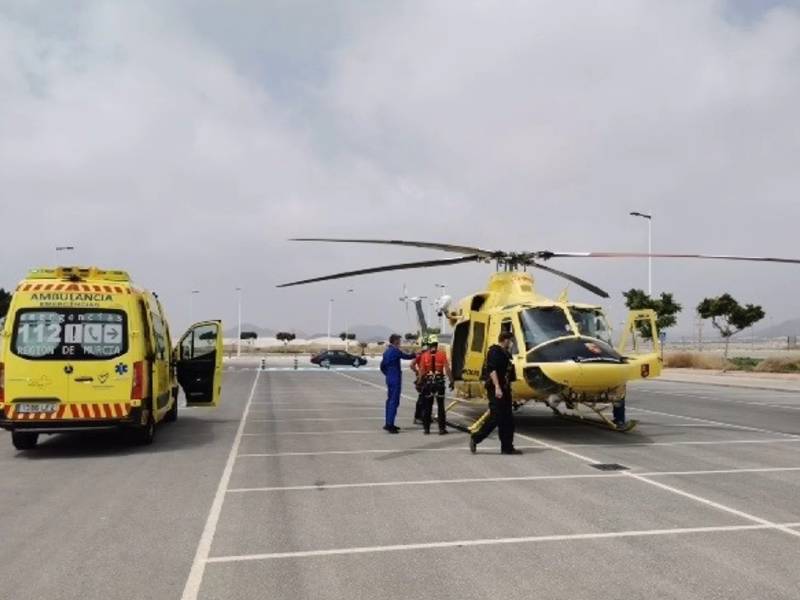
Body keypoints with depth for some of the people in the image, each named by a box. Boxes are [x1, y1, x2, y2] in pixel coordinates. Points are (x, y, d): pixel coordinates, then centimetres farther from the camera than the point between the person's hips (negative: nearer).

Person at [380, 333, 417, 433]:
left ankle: (389, 423, 20)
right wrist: (416, 354, 9)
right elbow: (407, 357, -7)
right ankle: (389, 424, -13)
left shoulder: (386, 351, 13)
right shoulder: (395, 351, -14)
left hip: (389, 379, 9)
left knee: (390, 400, 14)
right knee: (394, 401, -9)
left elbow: (382, 366, 18)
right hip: (395, 379, -9)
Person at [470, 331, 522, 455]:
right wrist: (497, 387, -29)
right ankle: (475, 438, 1)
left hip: (504, 390, 10)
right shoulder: (495, 352, -10)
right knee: (496, 417, -11)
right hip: (496, 390, -10)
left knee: (507, 419, 8)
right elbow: (492, 370, -21)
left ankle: (507, 447, 11)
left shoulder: (504, 353, 20)